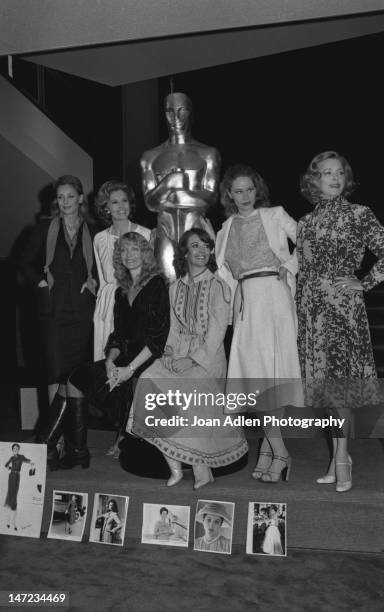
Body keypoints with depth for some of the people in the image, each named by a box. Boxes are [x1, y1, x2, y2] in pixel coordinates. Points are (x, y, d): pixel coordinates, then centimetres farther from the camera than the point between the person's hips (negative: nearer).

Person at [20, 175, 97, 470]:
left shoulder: (92, 232, 6)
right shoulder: (46, 229, 6)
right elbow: (27, 262, 12)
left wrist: (93, 281, -1)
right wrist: (41, 283, -2)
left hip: (82, 311, 1)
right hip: (54, 310, -1)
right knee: (56, 372, -5)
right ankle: (52, 443, 3)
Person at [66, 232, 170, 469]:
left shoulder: (157, 285, -4)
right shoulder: (122, 291, 17)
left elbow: (159, 337, -12)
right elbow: (119, 335, 13)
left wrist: (130, 368, -18)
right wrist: (110, 361, -8)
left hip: (148, 361, -6)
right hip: (125, 359, 7)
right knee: (75, 379, -11)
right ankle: (78, 449, -7)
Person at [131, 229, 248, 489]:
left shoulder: (218, 287, -3)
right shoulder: (176, 288, 14)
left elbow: (215, 335, -8)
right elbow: (175, 328, 15)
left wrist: (193, 360, -15)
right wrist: (171, 353, -2)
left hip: (208, 358, -4)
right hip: (179, 356, 5)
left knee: (188, 388, -29)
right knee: (148, 382, -20)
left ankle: (201, 469, -8)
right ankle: (175, 465, -10)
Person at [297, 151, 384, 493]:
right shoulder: (305, 223, 14)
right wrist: (300, 314, 10)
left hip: (343, 307, -4)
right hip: (311, 310, 4)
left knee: (338, 384, -8)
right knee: (324, 384, 7)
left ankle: (341, 459, 4)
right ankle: (337, 459, 17)